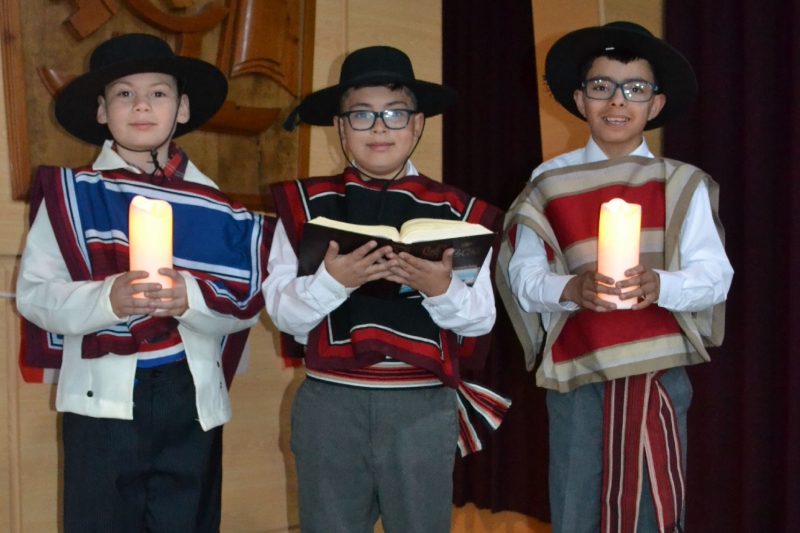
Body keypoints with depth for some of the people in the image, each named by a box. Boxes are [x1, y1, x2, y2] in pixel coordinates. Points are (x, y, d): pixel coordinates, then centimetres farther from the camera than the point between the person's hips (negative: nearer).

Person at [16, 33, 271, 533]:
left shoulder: (212, 203, 3)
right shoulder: (70, 193, 1)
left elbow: (245, 306, 0)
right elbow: (33, 294, -5)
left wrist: (190, 298, -20)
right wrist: (107, 299, -23)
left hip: (191, 397, 1)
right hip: (102, 398, -1)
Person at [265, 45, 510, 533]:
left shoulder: (457, 212, 1)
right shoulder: (305, 204, 2)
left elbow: (482, 318, -1)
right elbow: (282, 311, -4)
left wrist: (441, 289, -20)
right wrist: (331, 280, -21)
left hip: (423, 404, 0)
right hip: (329, 401, 0)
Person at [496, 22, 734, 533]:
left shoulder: (682, 184, 2)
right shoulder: (549, 182, 2)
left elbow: (715, 275, -4)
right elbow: (524, 275, -2)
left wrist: (659, 285, -24)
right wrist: (570, 289, -22)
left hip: (659, 374, 0)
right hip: (576, 373, 0)